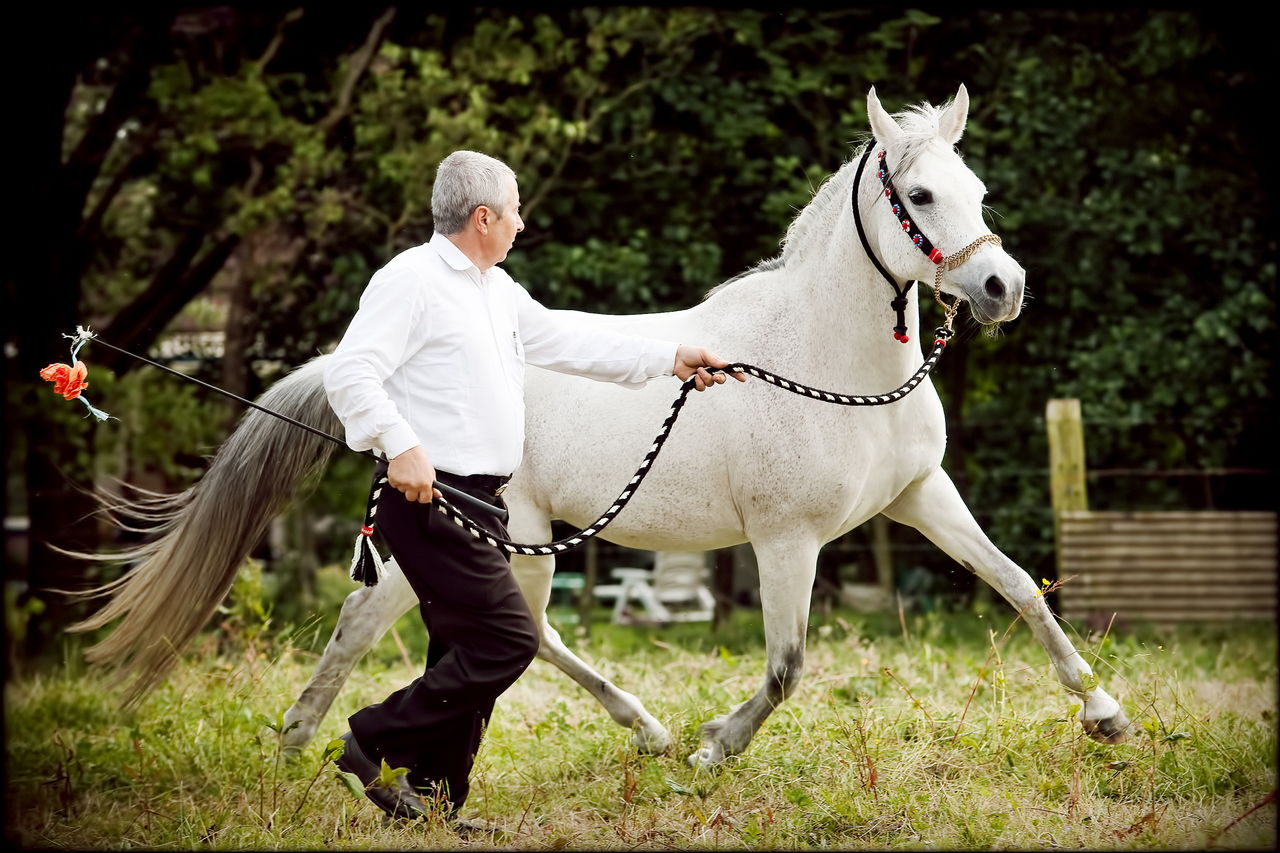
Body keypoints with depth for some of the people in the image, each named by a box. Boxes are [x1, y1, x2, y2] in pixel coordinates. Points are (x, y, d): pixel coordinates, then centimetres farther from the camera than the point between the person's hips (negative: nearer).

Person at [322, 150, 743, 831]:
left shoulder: (498, 291, 18)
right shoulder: (412, 279, -12)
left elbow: (568, 341, 27)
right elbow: (349, 373, -19)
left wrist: (671, 359, 26)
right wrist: (400, 445, -30)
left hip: (477, 501, 10)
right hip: (429, 498, -10)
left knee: (467, 653, 11)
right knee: (507, 638, -13)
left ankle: (434, 802, 17)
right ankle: (374, 743, -6)